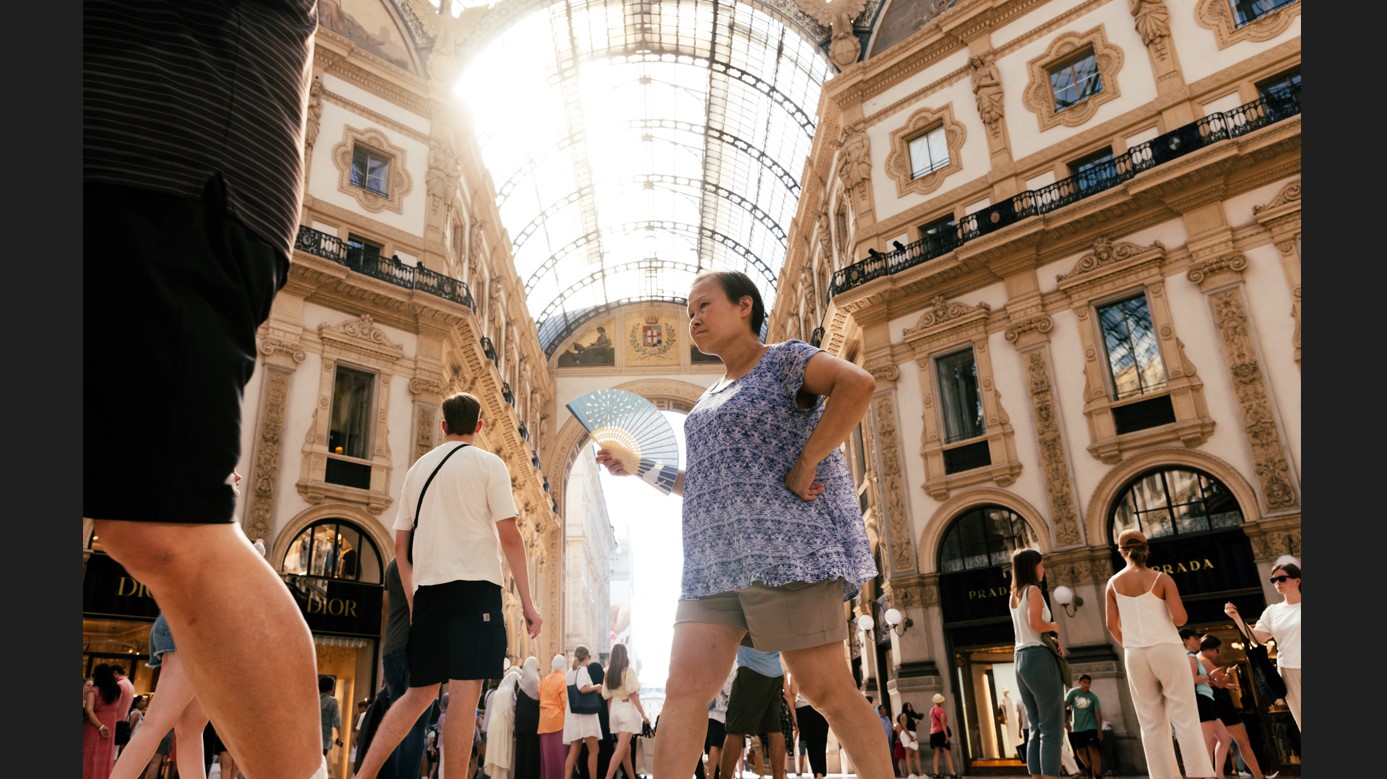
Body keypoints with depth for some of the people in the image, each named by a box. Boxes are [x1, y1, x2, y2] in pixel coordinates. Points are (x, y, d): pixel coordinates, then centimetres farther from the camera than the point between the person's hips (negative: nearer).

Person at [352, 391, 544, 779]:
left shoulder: (418, 467, 16)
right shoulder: (488, 463, 1)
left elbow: (401, 546, 16)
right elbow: (509, 536, -7)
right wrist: (527, 601, -4)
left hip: (429, 588, 6)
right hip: (475, 586, -5)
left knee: (420, 692, 15)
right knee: (464, 692, -6)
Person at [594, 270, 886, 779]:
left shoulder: (783, 361, 1)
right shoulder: (712, 398, 24)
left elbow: (857, 384, -19)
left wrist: (803, 466, -20)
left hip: (782, 548, -7)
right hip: (713, 562, 8)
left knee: (826, 690, -3)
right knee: (683, 692, -2)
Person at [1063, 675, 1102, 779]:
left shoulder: (1093, 696, -6)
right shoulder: (1073, 692, -4)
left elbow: (1098, 712, -9)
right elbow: (1064, 706, -6)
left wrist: (1100, 729, -15)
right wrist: (1066, 721, -15)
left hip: (1091, 726, -2)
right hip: (1077, 727, 2)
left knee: (1092, 748, -17)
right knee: (1080, 751, 4)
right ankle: (1089, 767, 32)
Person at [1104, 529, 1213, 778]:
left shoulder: (1113, 583, 4)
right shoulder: (1161, 578, -3)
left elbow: (1112, 625, 4)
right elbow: (1181, 618, -10)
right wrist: (1168, 621, 12)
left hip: (1134, 656, 2)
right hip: (1166, 650, -2)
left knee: (1151, 723, 9)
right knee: (1185, 719, 3)